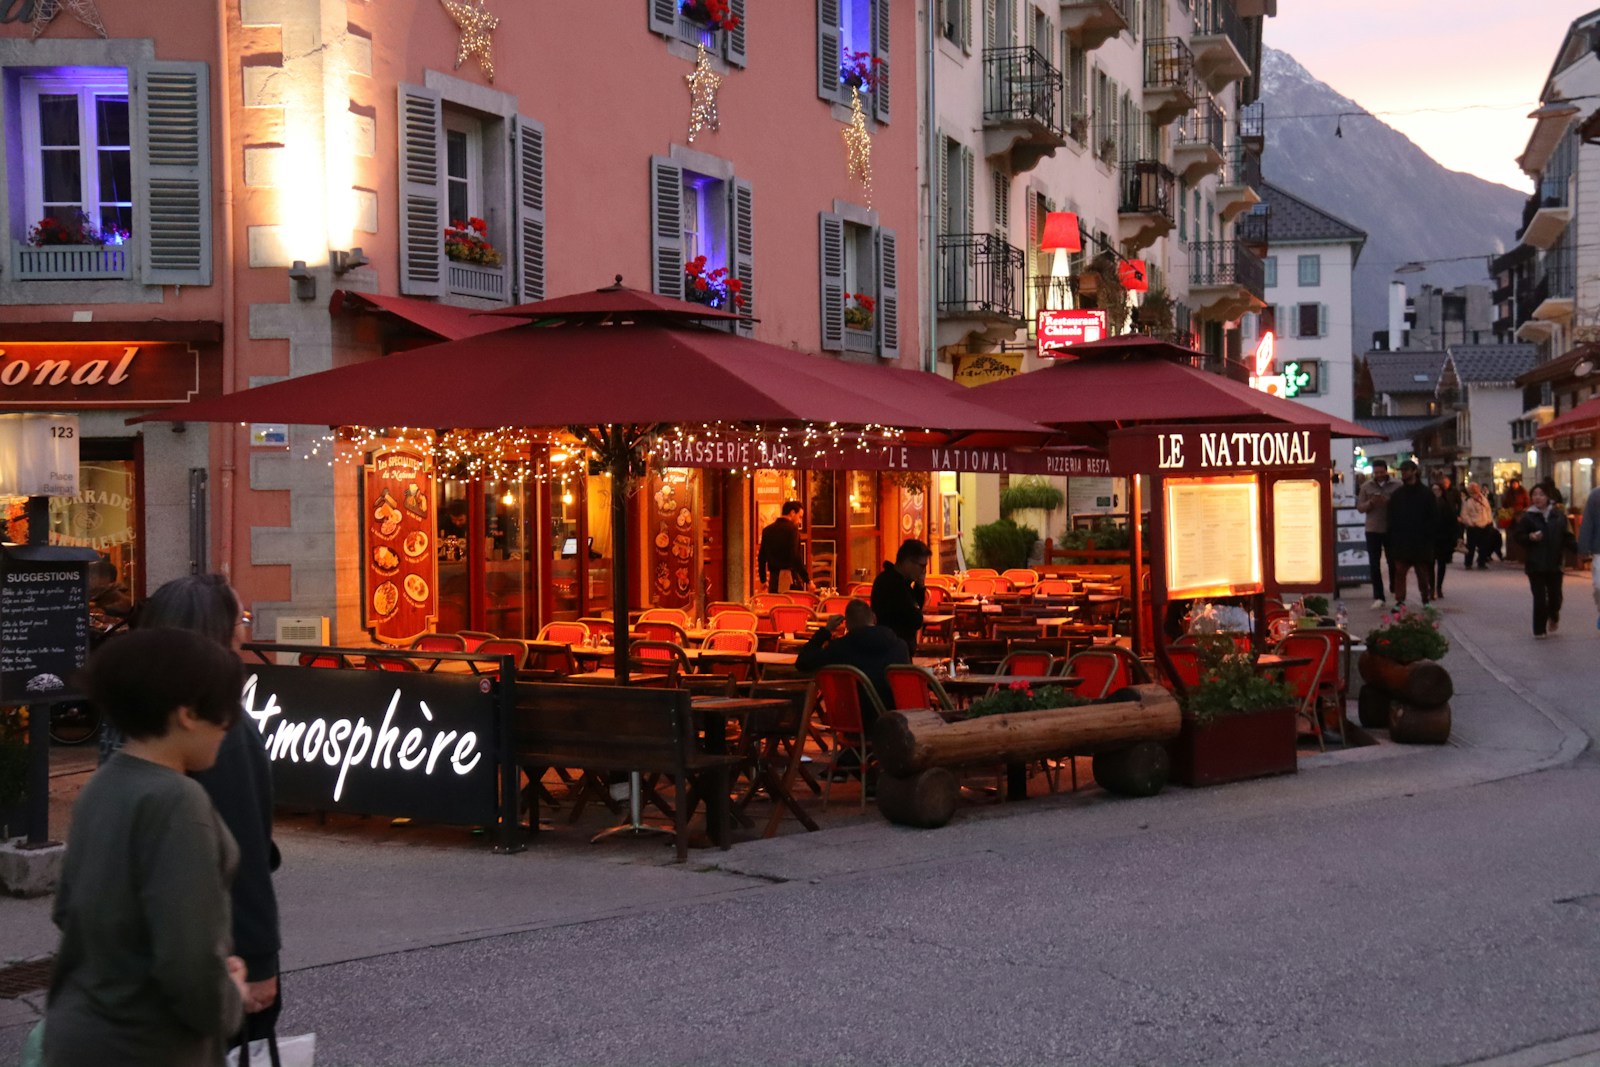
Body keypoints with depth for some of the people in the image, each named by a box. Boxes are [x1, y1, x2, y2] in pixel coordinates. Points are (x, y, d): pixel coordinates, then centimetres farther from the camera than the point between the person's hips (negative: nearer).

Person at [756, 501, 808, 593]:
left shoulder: (767, 530, 11)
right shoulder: (792, 529, -8)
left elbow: (761, 557, 15)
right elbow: (796, 557, -16)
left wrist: (763, 579, 24)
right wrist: (807, 580, -14)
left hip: (773, 579, 6)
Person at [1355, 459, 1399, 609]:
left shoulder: (1397, 486, 0)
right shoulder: (1366, 486, 6)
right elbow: (1360, 508, 5)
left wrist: (1388, 502, -20)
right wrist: (1371, 503, -14)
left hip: (1391, 529, -2)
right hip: (1373, 530, 2)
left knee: (1393, 562, 3)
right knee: (1374, 564, 1)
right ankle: (1378, 597, 6)